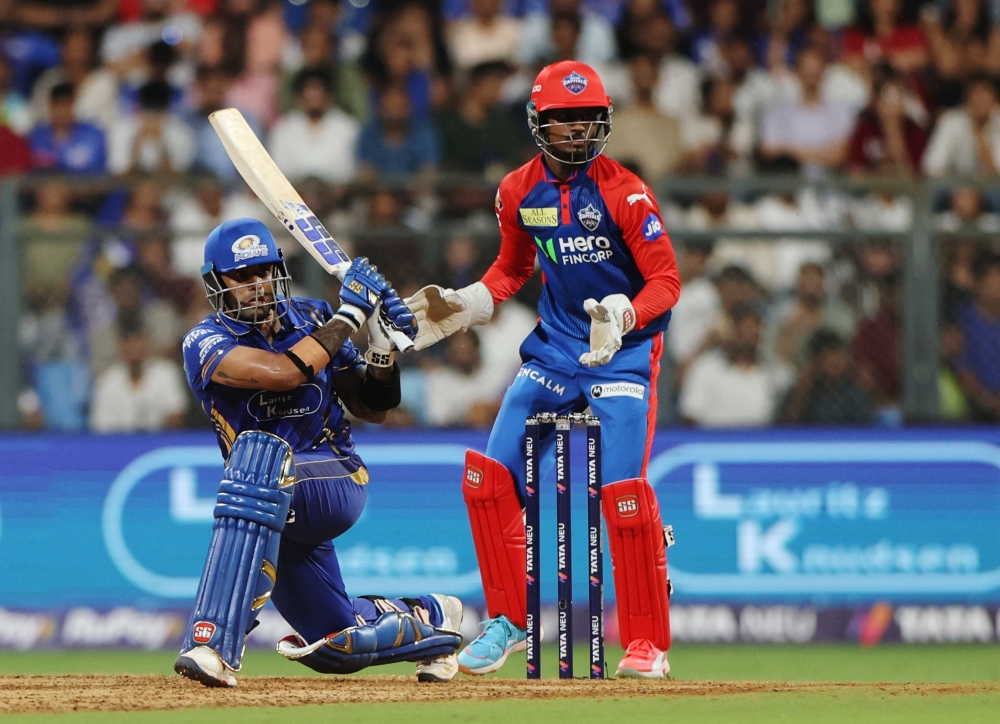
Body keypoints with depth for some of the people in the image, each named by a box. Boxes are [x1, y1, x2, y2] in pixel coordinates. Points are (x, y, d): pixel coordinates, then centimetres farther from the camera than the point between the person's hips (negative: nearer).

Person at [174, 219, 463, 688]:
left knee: (259, 452, -36)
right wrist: (351, 314, -19)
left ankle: (213, 642, -44)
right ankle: (428, 620, 41)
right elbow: (283, 371, -25)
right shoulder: (206, 344, -7)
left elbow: (373, 408, 9)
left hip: (337, 483, -2)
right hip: (283, 508, 2)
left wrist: (382, 340, -7)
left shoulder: (311, 319, 4)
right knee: (338, 647, 6)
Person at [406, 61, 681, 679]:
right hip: (554, 349, 6)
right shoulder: (520, 191, 3)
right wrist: (460, 306, 4)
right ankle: (509, 620, 13)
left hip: (626, 348, -6)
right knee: (489, 477, -3)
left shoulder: (625, 193, -14)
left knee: (624, 493, -16)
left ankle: (648, 644, -5)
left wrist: (621, 314, -31)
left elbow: (667, 281, -14)